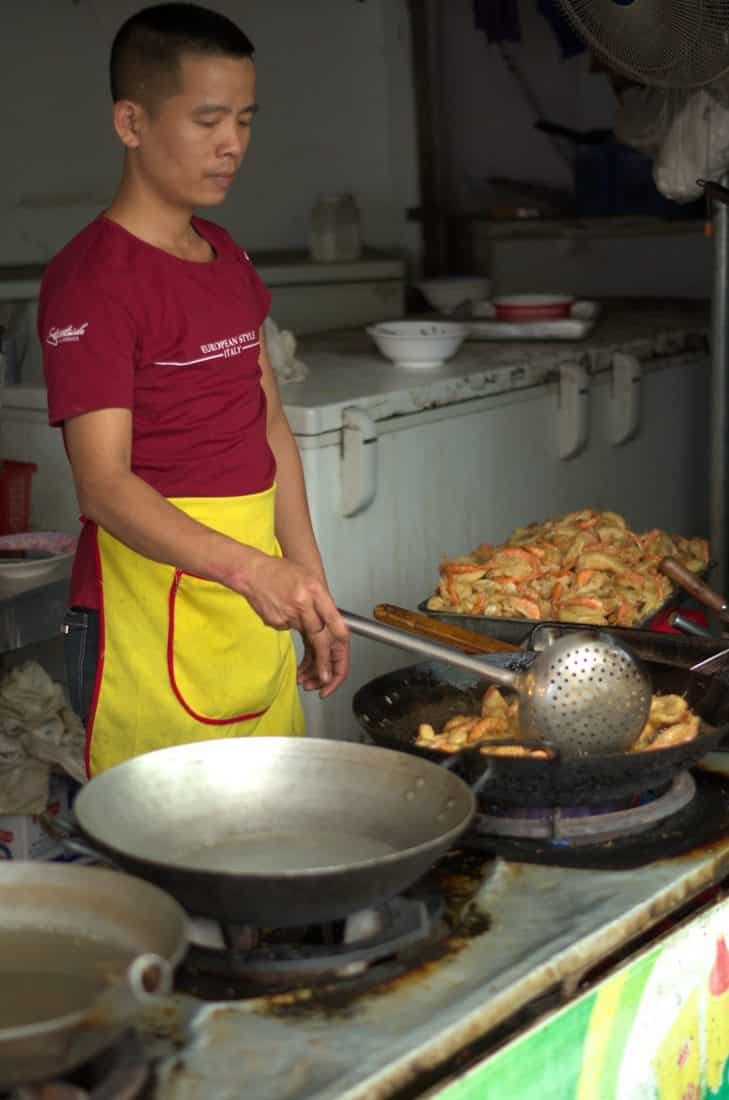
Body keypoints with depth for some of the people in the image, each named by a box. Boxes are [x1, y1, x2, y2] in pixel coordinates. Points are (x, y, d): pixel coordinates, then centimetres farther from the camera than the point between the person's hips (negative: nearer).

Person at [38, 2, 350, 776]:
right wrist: (246, 567, -36)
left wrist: (309, 588, 13)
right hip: (152, 626, -8)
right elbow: (104, 483, -22)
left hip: (256, 611, 8)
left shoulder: (226, 258, 12)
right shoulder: (92, 281, -14)